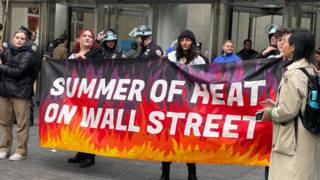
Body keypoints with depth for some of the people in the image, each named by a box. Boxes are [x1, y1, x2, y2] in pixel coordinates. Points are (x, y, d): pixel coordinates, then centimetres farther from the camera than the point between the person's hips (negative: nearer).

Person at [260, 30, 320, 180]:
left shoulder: (293, 73, -18)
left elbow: (288, 110, -22)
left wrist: (271, 113, -4)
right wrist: (276, 105, 15)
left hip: (295, 139, -10)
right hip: (308, 136, 10)